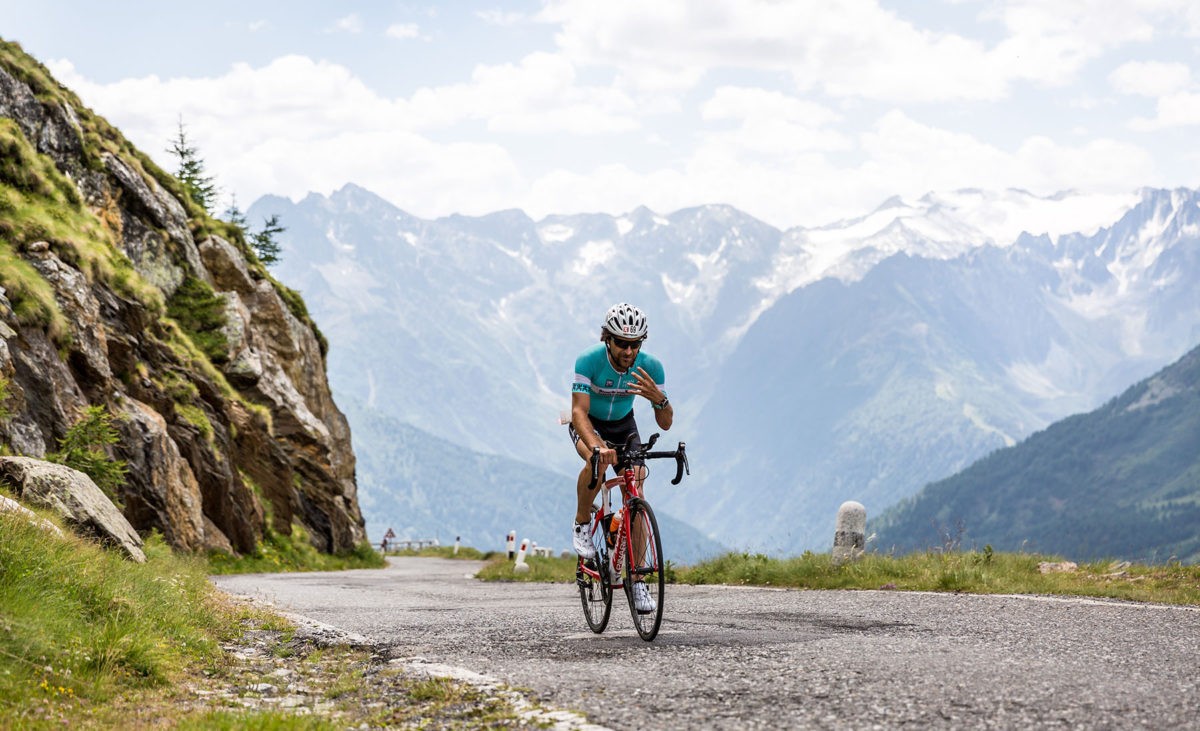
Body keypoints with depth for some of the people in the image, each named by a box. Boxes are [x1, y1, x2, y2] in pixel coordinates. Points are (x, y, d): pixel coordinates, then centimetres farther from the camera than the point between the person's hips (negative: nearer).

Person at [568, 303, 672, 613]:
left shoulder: (650, 366, -23)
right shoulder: (589, 360, -32)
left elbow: (665, 423, -19)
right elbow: (579, 412, -37)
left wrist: (659, 398, -41)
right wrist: (597, 447, -55)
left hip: (623, 424, 3)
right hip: (589, 423, -3)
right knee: (598, 460, -37)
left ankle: (636, 579, -5)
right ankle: (581, 525, -12)